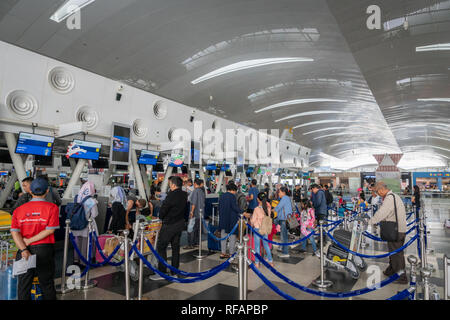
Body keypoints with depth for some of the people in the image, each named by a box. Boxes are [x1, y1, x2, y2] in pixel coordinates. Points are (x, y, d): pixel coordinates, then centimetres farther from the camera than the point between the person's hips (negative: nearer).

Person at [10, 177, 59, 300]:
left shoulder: (19, 209, 4)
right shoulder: (52, 207, -7)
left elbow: (14, 232, -7)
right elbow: (49, 230, -15)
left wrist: (24, 249, -13)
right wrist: (30, 241, -7)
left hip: (24, 251, 3)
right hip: (44, 249, -2)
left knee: (24, 284, 16)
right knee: (47, 284, 11)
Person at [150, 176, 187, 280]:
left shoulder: (171, 195, -21)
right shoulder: (184, 195, 1)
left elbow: (163, 209, -14)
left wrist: (161, 217, 5)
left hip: (169, 225, -8)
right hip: (180, 224, 8)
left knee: (161, 247, 5)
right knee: (175, 247, 14)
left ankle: (161, 272, 9)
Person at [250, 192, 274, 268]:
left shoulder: (257, 209, -18)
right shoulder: (268, 208, -6)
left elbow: (253, 220, -10)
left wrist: (251, 225, 11)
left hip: (257, 229, -4)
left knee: (257, 246, 7)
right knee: (266, 245, 19)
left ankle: (257, 263, 15)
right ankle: (270, 261, 26)